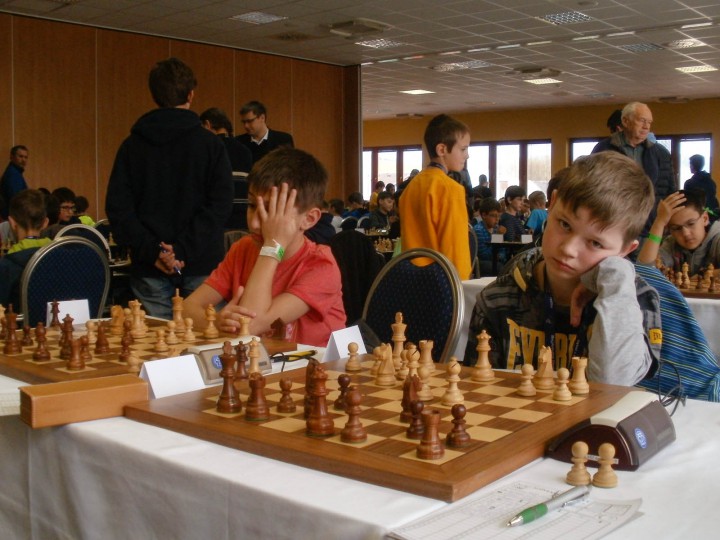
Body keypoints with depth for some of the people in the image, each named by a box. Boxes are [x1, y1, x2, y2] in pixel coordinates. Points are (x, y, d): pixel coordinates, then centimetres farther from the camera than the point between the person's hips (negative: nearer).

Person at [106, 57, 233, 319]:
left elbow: (117, 207, -1)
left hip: (149, 268, 2)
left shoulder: (132, 145, 5)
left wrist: (150, 250, -6)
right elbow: (220, 204, -10)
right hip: (202, 266, -2)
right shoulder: (211, 144, -1)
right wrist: (184, 249, -12)